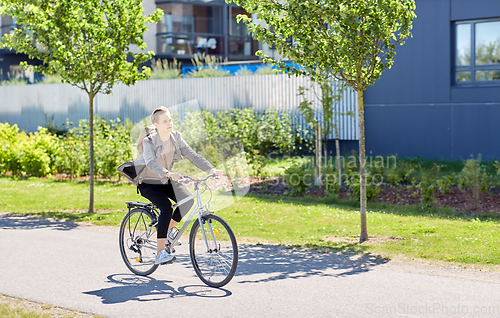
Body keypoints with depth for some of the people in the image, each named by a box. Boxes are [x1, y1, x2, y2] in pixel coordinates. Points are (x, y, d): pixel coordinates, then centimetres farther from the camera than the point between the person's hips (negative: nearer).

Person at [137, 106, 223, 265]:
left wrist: (211, 169, -27)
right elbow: (151, 163, -37)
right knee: (166, 208, -29)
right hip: (149, 183, -5)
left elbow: (192, 155, -12)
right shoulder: (149, 141, -20)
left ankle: (168, 228, 6)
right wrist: (168, 174, -56)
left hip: (167, 181, 5)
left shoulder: (175, 137, -5)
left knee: (188, 200, -21)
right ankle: (160, 253, -23)